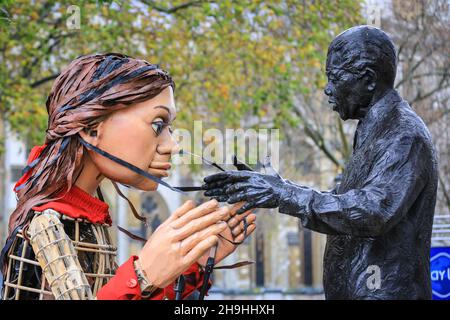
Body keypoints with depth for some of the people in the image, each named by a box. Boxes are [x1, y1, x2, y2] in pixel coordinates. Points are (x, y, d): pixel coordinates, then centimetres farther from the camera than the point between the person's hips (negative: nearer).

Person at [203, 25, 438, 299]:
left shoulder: (405, 136, -16)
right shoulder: (377, 132, 15)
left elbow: (374, 212, -28)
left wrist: (284, 193, -25)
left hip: (384, 291, -9)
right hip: (354, 290, 9)